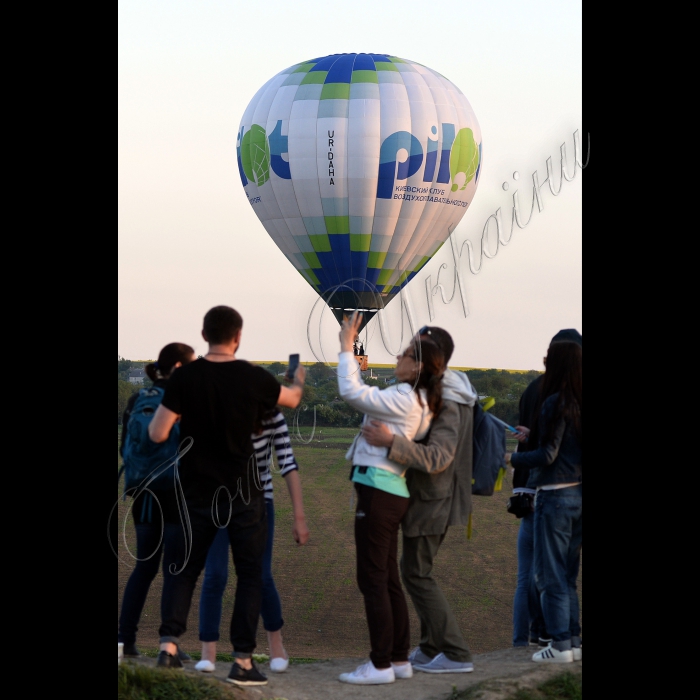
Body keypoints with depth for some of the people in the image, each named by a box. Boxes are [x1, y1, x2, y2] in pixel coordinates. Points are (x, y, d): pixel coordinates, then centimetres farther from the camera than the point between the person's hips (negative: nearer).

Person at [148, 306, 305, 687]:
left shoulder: (185, 377, -9)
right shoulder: (253, 377, -8)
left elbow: (157, 434, -8)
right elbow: (292, 399, 14)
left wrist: (164, 408, 12)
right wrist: (299, 380, 37)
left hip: (197, 491, 1)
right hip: (242, 493, -1)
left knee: (183, 569, 14)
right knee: (250, 573, 9)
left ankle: (168, 645, -1)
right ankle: (242, 660, 4)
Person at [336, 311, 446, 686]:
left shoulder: (404, 398, -15)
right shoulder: (421, 403, 14)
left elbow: (352, 392, -22)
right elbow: (366, 396, 22)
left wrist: (346, 348, -11)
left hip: (378, 489, -10)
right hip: (390, 491, 10)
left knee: (372, 580, -6)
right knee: (388, 580, 14)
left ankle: (381, 665, -4)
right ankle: (399, 658, 18)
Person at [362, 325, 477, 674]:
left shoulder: (445, 405, -24)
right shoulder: (445, 391, 8)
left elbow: (437, 457, -36)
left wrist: (390, 441, -45)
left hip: (431, 499, -10)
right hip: (435, 497, 10)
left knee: (417, 573, -3)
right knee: (415, 568, 18)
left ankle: (456, 654, -2)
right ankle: (431, 648, 23)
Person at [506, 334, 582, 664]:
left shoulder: (555, 403, -15)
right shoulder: (579, 404, 8)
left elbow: (548, 456, -16)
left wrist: (512, 458, -3)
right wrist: (533, 435, 26)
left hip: (555, 495, -8)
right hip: (577, 494, 8)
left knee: (550, 573, -1)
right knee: (567, 574, 15)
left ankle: (560, 643, -1)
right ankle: (573, 640, 17)